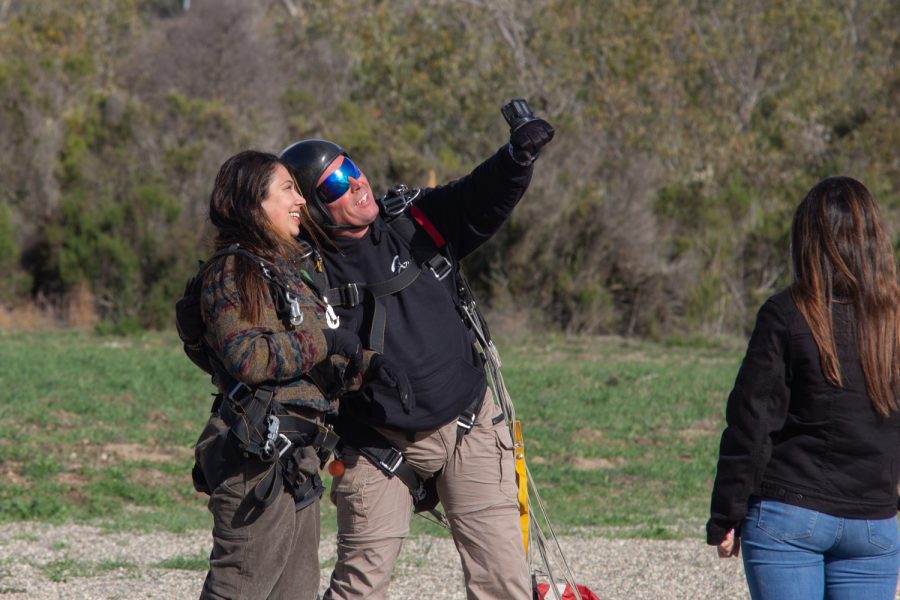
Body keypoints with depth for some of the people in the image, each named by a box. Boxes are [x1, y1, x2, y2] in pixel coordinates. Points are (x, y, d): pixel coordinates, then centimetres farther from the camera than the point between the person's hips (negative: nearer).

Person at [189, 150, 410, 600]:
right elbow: (247, 357, -21)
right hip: (256, 455, -10)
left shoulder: (294, 268, 21)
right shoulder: (233, 270, -8)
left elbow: (322, 365, 28)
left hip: (298, 456, 10)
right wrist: (324, 342, -13)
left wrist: (364, 362, 9)